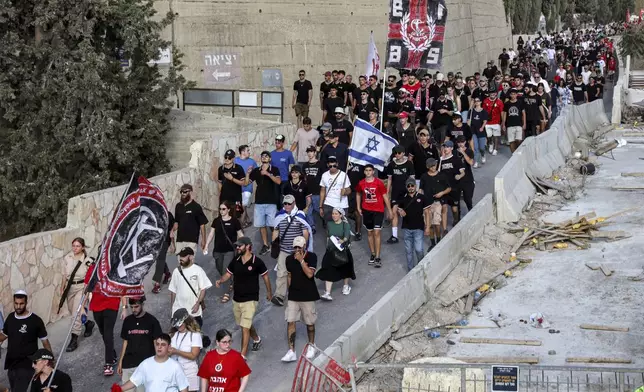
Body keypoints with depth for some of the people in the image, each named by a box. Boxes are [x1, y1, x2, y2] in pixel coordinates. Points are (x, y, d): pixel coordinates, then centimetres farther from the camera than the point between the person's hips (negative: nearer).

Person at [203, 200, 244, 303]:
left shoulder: (234, 221, -6)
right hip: (218, 251, 5)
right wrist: (206, 245, -1)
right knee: (220, 270, 15)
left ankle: (227, 293, -2)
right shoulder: (216, 221, 4)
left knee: (226, 272, -11)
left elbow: (240, 235, -2)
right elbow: (211, 234, 6)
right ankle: (230, 284, 40)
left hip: (230, 251, -5)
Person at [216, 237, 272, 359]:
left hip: (250, 300, -6)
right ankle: (256, 339, 50)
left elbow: (265, 276, 0)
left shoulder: (257, 262, -13)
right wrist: (220, 281, -16)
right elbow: (228, 274, 6)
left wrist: (269, 292, 9)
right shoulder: (235, 261, 0)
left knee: (245, 327, -10)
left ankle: (243, 355, -7)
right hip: (236, 299, 6)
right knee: (245, 324, 23)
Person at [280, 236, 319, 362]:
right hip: (293, 295, 3)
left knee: (310, 322, 10)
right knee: (290, 322, -5)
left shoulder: (311, 257, -10)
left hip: (308, 295, -3)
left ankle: (311, 346, 31)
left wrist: (301, 260, -26)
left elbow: (310, 274, -22)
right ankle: (291, 351, -3)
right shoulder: (289, 259, 2)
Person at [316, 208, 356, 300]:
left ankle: (346, 286, 44)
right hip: (331, 251, 2)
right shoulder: (329, 224, 2)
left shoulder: (345, 225, -9)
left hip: (342, 250, -2)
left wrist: (342, 241, -43)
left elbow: (346, 236, -23)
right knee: (329, 272, -9)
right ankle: (327, 293, -13)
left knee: (345, 269, 18)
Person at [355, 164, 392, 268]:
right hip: (366, 210, 4)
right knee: (369, 233, 12)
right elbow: (358, 194, 17)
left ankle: (377, 258, -7)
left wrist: (389, 210, 0)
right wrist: (358, 207, 12)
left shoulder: (379, 183, -10)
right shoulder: (361, 183, 0)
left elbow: (385, 196, -3)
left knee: (376, 233, -9)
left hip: (378, 210, -4)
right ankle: (373, 254, 25)